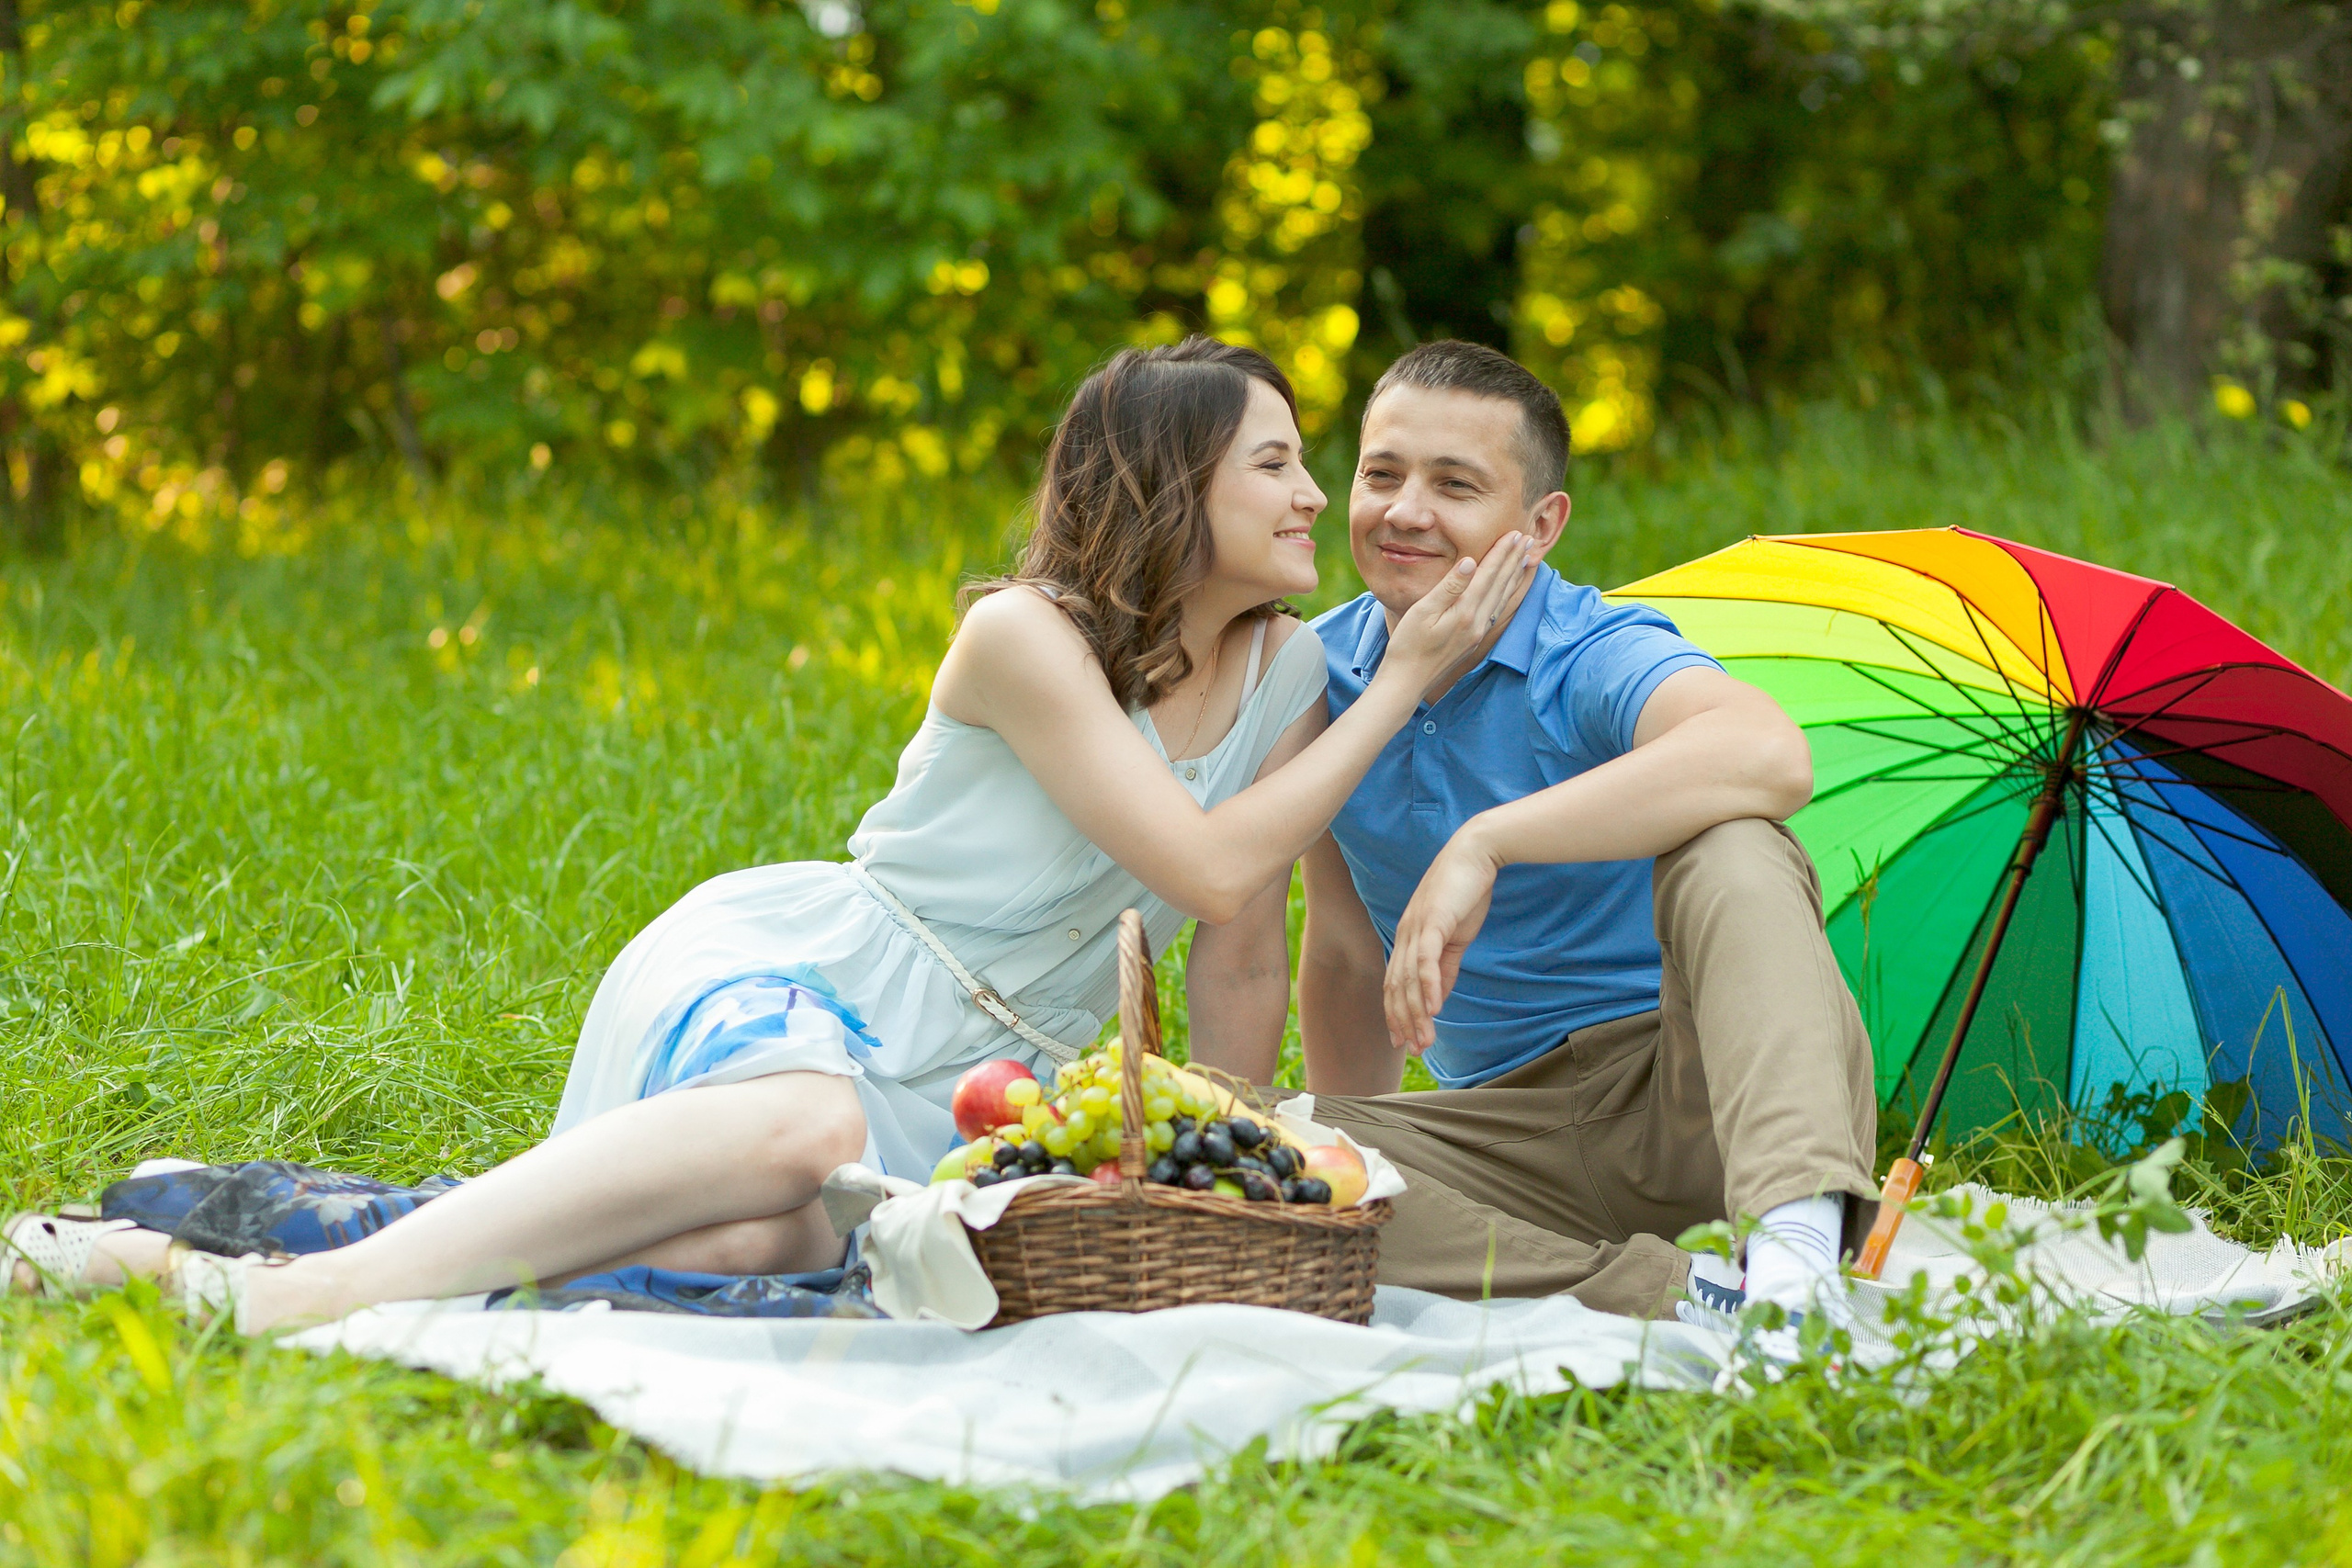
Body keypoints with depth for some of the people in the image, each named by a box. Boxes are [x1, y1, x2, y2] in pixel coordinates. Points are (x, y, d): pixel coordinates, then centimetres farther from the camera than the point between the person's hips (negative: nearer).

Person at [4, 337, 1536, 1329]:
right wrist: (1406, 686, -13)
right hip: (787, 967, -5)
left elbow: (1245, 960, 13)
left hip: (954, 1090, 5)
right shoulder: (1025, 638, -11)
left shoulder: (1284, 677, 6)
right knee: (803, 1127, -43)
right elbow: (1209, 868, -18)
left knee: (765, 1239, -31)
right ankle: (293, 1291, -43)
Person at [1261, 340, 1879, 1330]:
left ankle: (1799, 1235, -53)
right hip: (1514, 1119, 5)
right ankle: (1655, 1295, -34)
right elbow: (1345, 953, 19)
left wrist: (1484, 842, -39)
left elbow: (1771, 756, -39)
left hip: (1697, 1097, -5)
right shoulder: (1325, 678, 5)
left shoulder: (1597, 659, -14)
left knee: (1728, 847, -33)